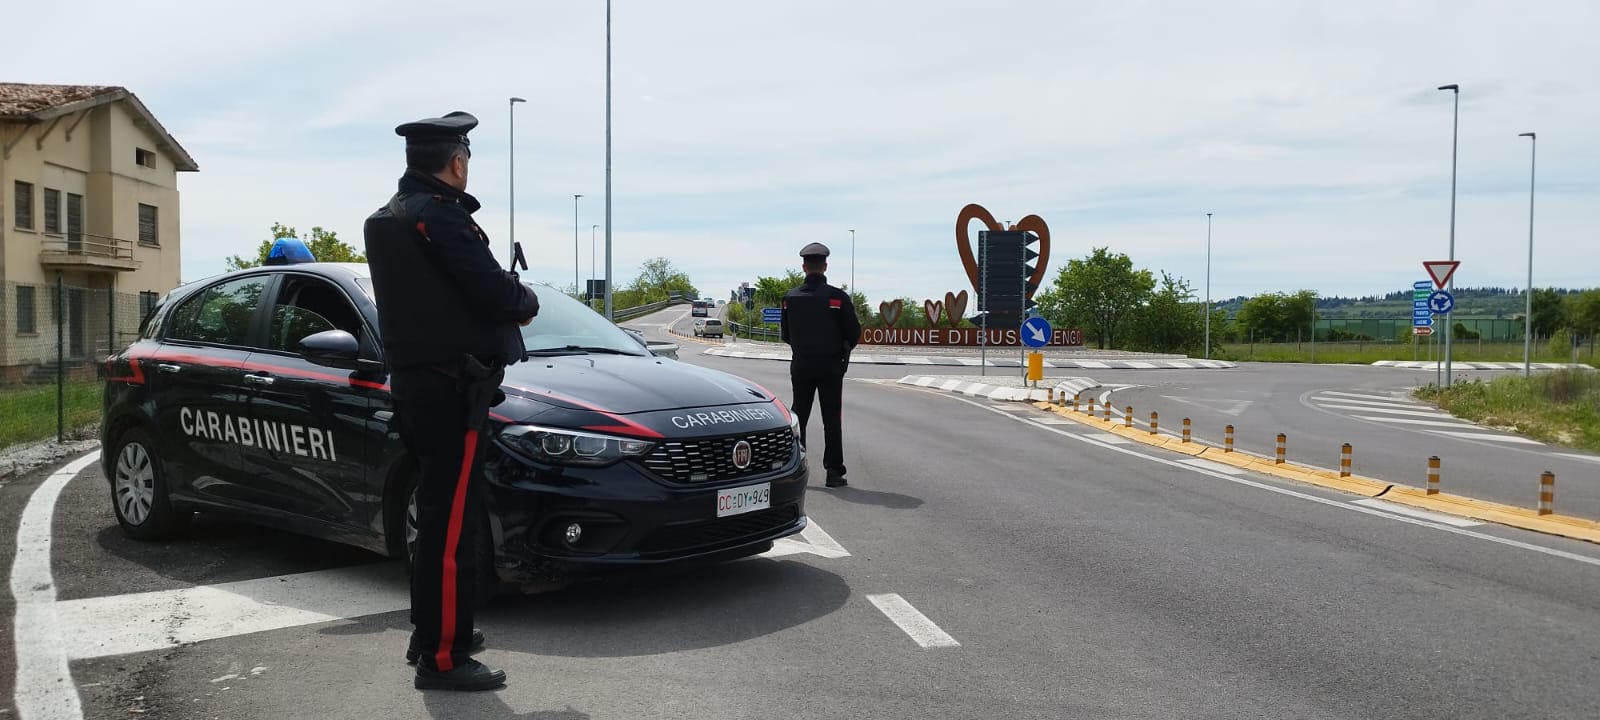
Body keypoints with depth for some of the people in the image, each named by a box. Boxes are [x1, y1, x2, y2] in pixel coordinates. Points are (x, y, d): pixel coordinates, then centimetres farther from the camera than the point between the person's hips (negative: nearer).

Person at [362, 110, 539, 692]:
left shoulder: (385, 220, 16)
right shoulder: (438, 215, -16)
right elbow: (496, 294, -20)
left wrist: (507, 293, 6)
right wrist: (527, 300, 2)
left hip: (413, 381, 10)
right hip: (450, 387, -10)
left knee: (440, 514, 19)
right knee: (451, 520, -6)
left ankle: (432, 632, 30)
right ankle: (442, 657, -1)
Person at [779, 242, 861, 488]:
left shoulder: (791, 297, -2)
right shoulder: (838, 297, -11)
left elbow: (785, 334, 5)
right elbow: (854, 333, -6)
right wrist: (842, 350, 13)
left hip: (801, 365, 2)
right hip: (831, 366, -2)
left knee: (798, 416, 12)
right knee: (831, 419, 3)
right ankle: (834, 471, 3)